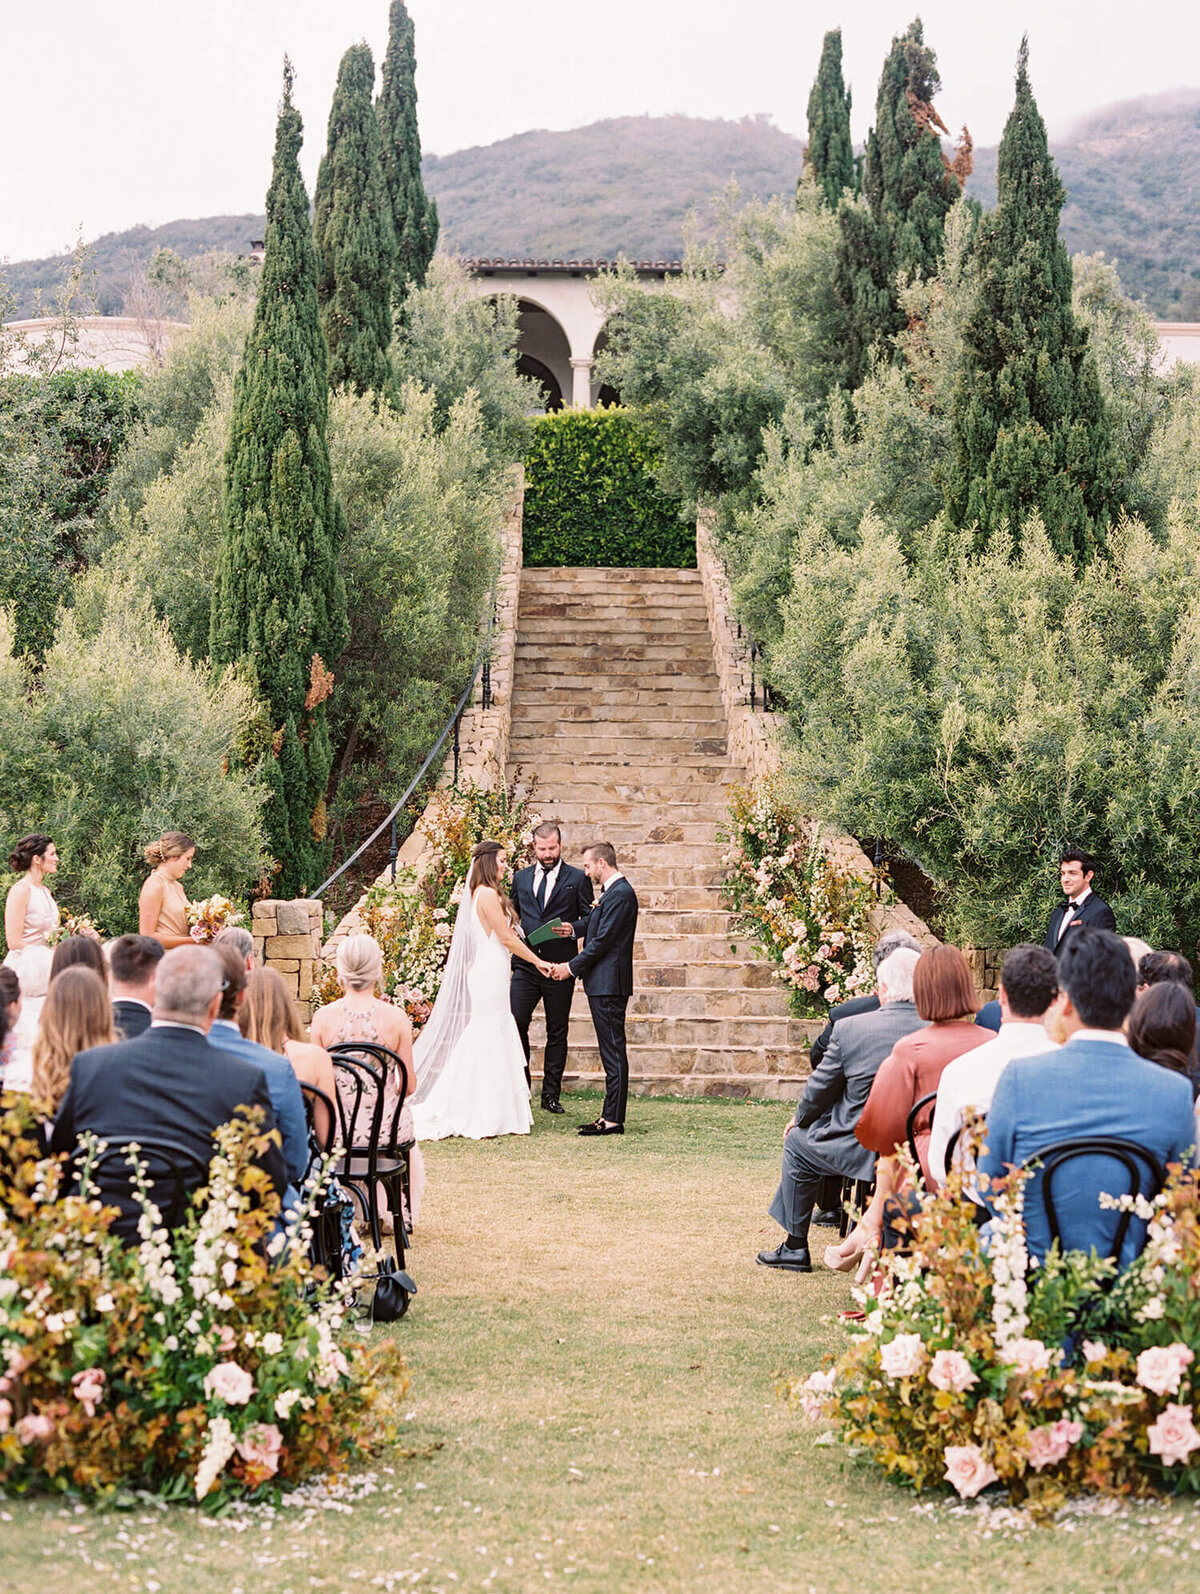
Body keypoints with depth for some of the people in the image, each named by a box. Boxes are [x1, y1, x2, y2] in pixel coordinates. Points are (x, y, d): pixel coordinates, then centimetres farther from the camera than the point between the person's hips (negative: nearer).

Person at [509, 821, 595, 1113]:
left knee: (557, 1032, 5)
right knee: (515, 1024, -8)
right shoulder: (521, 878, 14)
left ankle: (551, 1094, 12)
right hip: (526, 965, 2)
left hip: (559, 966, -2)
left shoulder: (577, 878, 4)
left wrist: (573, 929, -16)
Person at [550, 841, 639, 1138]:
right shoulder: (612, 892, 16)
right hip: (603, 983, 10)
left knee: (613, 1052, -7)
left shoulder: (620, 894, -16)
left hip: (609, 984, -10)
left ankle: (613, 1119, -6)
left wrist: (572, 967, -12)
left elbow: (602, 940, -18)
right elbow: (594, 924, 27)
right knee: (611, 1052, 12)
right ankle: (610, 1115, 16)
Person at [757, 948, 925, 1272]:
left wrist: (800, 1119, 19)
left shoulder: (849, 1028, -14)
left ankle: (795, 1247, 29)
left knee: (798, 1142, 25)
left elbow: (820, 1090, -3)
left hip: (861, 1149, -3)